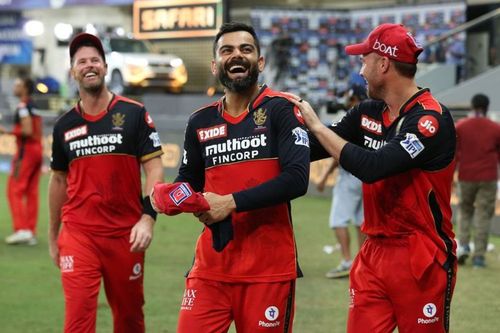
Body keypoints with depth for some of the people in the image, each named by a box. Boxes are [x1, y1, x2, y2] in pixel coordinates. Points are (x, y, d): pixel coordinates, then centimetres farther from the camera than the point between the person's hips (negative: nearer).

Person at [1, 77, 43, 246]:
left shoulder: (22, 106, -12)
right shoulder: (34, 107, 16)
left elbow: (27, 131, -20)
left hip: (26, 149, -9)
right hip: (38, 149, 9)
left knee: (15, 191, -6)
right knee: (31, 192, 9)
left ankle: (21, 229, -13)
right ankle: (31, 233, 9)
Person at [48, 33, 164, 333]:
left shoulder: (134, 114, 0)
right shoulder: (65, 125, 8)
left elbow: (154, 169, -4)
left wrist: (148, 218, -17)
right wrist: (53, 237, 21)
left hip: (126, 234, -1)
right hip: (78, 235, 1)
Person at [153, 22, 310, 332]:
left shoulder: (280, 109, -3)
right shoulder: (201, 121, 11)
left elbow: (296, 179, -15)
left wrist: (231, 202, -17)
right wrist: (172, 197, 0)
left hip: (269, 268, -4)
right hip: (211, 266, 4)